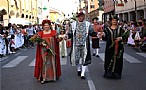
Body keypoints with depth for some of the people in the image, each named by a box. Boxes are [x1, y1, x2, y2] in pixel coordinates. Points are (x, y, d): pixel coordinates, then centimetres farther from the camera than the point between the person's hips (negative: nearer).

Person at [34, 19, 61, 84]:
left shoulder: (54, 32, 4)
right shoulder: (40, 33, 4)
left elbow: (57, 40, 1)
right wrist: (42, 43, -17)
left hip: (52, 51, 0)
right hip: (44, 51, 0)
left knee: (52, 63, 6)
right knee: (44, 63, -2)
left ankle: (53, 76, 18)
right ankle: (43, 78, 1)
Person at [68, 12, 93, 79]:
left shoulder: (87, 24, 6)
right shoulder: (73, 24, 5)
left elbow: (91, 32, 6)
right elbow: (70, 33, 3)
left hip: (84, 44, 0)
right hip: (76, 44, 0)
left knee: (84, 58, -3)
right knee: (76, 57, 8)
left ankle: (82, 74, 2)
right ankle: (79, 69, 34)